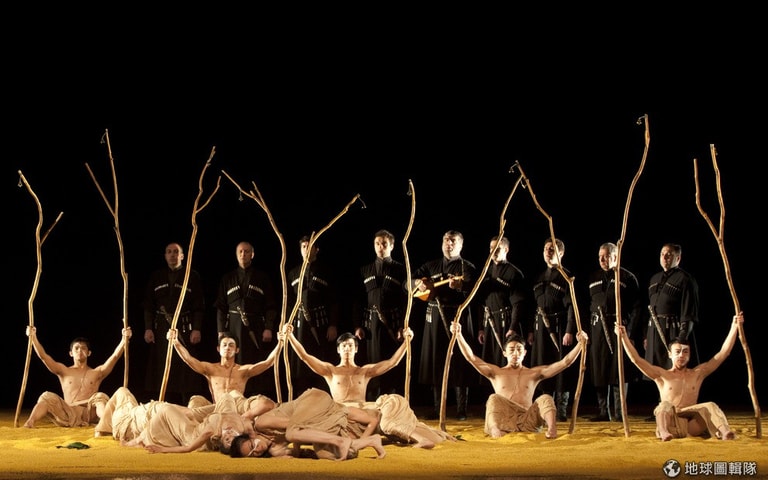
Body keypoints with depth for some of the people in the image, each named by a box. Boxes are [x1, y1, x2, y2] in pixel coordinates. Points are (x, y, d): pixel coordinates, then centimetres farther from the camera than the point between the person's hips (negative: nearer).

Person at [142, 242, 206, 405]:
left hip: (184, 328, -2)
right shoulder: (156, 277, 12)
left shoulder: (192, 276, 5)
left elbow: (199, 306, 1)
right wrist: (148, 328, 0)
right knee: (162, 371, 1)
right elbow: (148, 305, 9)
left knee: (186, 371, -5)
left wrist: (197, 329, -8)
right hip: (161, 329, 2)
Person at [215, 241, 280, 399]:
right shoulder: (227, 279, 13)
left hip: (256, 329, -1)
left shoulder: (262, 278, 8)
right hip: (233, 328, 1)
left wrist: (269, 328, -7)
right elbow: (220, 307, 10)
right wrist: (221, 331, 1)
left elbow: (271, 306, 3)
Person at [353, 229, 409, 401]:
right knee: (373, 364, 3)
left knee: (394, 366, -1)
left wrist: (403, 327, -10)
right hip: (372, 324, 2)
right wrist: (359, 325, 2)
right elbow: (359, 299, 10)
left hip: (394, 324, -2)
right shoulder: (365, 270, 12)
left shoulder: (400, 269, 3)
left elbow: (406, 300, -2)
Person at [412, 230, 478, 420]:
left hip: (458, 317, -4)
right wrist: (419, 283, -9)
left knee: (459, 362, -5)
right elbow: (410, 281, 15)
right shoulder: (431, 266, 16)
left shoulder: (467, 267, 3)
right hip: (435, 317, 4)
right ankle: (438, 408, 12)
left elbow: (473, 285, -15)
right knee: (436, 362, 5)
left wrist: (461, 285, -37)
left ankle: (461, 410, 1)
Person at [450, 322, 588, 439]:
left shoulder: (534, 373, 20)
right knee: (494, 398, -25)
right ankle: (494, 429, -55)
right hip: (504, 421, -1)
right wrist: (459, 335, -4)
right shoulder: (496, 372, 19)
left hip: (527, 422, 1)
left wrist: (580, 344, 1)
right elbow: (471, 358, 7)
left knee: (545, 398, -19)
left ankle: (552, 429, -49)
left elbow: (565, 363, 13)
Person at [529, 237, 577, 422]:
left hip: (559, 326, -6)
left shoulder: (566, 277, -4)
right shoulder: (540, 278, 15)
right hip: (541, 327, 6)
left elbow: (571, 306, -10)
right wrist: (531, 330, 13)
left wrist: (570, 331, -17)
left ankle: (561, 412, 2)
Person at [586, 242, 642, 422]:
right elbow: (586, 305, 16)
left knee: (619, 371, -4)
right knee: (599, 372, 4)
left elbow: (636, 308, -1)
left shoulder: (627, 278, 2)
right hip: (597, 330, 4)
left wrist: (631, 332, -10)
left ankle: (619, 412, 1)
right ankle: (603, 412, 11)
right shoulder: (593, 278, 15)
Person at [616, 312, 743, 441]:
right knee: (665, 405, -30)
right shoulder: (662, 375, 15)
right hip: (671, 424, -2)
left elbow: (723, 353, 15)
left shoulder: (697, 373, 19)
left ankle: (724, 432, -52)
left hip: (692, 425, 2)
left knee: (710, 406, -22)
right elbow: (636, 359, 5)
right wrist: (624, 337, -5)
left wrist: (734, 327, 9)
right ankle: (663, 432, -61)